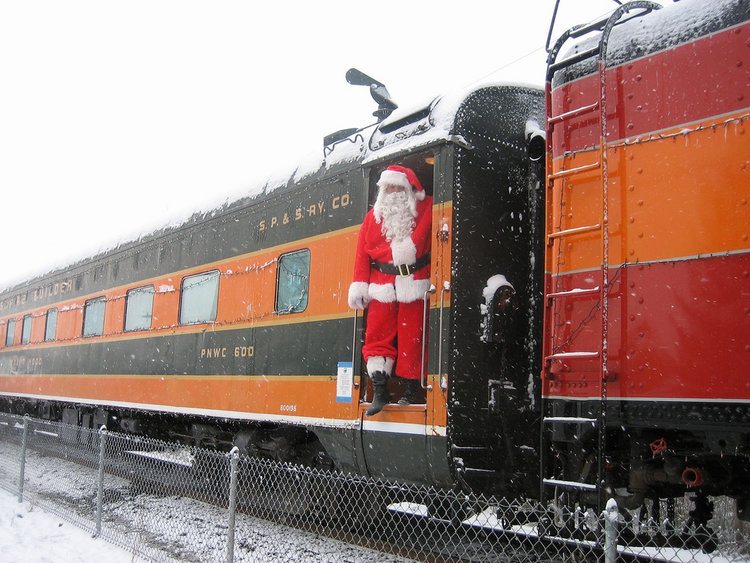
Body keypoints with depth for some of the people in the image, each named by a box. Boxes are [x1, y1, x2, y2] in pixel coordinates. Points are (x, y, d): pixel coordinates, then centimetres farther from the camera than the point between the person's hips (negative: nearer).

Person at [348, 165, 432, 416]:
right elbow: (362, 252, 7)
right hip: (382, 289, 3)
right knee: (377, 336, -1)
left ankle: (411, 390, 11)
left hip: (414, 286, -3)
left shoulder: (426, 209, 5)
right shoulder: (373, 216, 12)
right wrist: (359, 286, 0)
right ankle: (379, 390, 4)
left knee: (411, 337, 1)